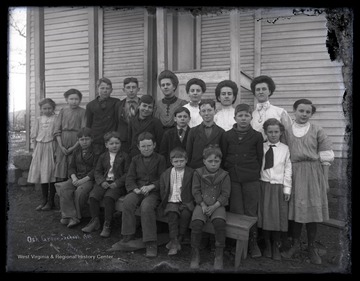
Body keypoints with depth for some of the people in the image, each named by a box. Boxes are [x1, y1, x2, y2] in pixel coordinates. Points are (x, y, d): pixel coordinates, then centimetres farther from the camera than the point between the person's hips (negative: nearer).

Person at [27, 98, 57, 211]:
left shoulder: (56, 119, 0)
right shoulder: (38, 119, 10)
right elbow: (34, 136, 12)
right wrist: (35, 149, 7)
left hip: (51, 146, -4)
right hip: (40, 147, 4)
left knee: (51, 174, -2)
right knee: (41, 173, 7)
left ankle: (51, 201, 6)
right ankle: (44, 200, 18)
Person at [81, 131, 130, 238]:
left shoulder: (124, 156, 2)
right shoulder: (102, 157, 14)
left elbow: (127, 173, -2)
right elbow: (97, 171, 12)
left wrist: (117, 183, -14)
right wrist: (102, 182, -8)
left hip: (118, 184, -4)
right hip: (104, 182, 4)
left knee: (109, 197, -30)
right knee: (93, 196, -21)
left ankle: (107, 225, -17)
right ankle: (95, 221, -1)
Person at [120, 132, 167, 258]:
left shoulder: (160, 159, 6)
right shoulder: (135, 159, 16)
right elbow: (130, 178, 9)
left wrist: (151, 186, -17)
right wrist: (135, 189, -11)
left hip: (154, 191, -3)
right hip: (138, 190, 3)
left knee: (146, 206, -34)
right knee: (128, 201, -29)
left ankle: (151, 242, -26)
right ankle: (128, 235, -16)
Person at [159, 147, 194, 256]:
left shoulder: (191, 173, 3)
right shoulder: (165, 174, 10)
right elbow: (162, 192, 13)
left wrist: (189, 202, -8)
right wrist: (165, 202, -1)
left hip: (186, 202, -1)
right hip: (171, 202, 1)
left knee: (186, 214, -30)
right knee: (172, 214, -28)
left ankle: (178, 240, -16)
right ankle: (174, 243, -25)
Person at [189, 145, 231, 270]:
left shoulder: (224, 175, 1)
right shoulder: (198, 173, 3)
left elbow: (225, 194, -1)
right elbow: (196, 191, 2)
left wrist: (214, 206, -14)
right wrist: (203, 205, -11)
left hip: (218, 205, 0)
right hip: (202, 204, 1)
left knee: (219, 222, -30)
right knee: (196, 222, -27)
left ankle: (219, 255, -12)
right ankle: (195, 254, -8)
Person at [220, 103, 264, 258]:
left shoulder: (257, 136, 2)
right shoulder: (227, 135, 4)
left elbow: (260, 158, 7)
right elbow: (223, 157, 8)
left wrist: (255, 173, 4)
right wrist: (228, 172, 5)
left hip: (251, 180, 0)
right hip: (232, 179, 1)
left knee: (251, 212, 5)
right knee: (236, 212, 5)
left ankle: (253, 243, 20)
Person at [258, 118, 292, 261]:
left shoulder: (285, 149, 1)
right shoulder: (261, 148, 1)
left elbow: (288, 169, 1)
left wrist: (287, 188, -2)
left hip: (279, 187, 0)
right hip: (264, 185, 0)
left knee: (278, 217, 6)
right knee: (264, 216, 6)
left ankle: (276, 248, 22)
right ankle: (267, 246, 23)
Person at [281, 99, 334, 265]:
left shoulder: (317, 131, 1)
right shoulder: (287, 131, 4)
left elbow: (326, 157, 1)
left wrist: (324, 181, -1)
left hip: (313, 174, -1)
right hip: (293, 174, 1)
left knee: (312, 210, 4)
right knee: (295, 209, 5)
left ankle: (311, 247, 19)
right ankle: (295, 244, 21)